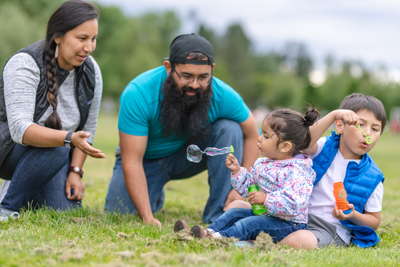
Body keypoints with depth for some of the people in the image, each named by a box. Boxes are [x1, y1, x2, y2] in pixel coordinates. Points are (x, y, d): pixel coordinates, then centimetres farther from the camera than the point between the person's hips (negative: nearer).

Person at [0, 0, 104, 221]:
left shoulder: (91, 72, -6)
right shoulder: (25, 64, -24)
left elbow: (87, 128, 3)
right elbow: (20, 129, -35)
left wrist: (75, 171, -9)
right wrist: (69, 138, -48)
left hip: (54, 157, 6)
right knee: (54, 150, -36)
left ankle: (25, 193, 17)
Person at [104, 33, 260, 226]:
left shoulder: (223, 95, -27)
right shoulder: (138, 95, -33)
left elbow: (252, 135, -12)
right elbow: (132, 161, -30)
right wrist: (147, 218, -36)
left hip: (188, 155, 1)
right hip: (147, 158, -1)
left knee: (229, 129, -25)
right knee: (119, 213, -19)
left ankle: (217, 218, -17)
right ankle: (155, 196, 18)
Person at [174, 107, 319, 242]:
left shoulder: (296, 172, -21)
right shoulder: (262, 164, 9)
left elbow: (294, 205, -32)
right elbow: (247, 188, 19)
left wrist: (266, 199, -30)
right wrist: (236, 171, 4)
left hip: (288, 224, -9)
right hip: (264, 214, 9)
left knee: (249, 223, -27)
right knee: (234, 213, 1)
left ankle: (219, 237, -42)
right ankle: (209, 232, -18)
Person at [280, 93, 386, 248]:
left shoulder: (372, 177, 0)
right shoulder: (326, 147, 2)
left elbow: (374, 221, 8)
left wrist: (353, 215, -15)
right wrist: (334, 115, -34)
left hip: (334, 229, -2)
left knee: (299, 241, -34)